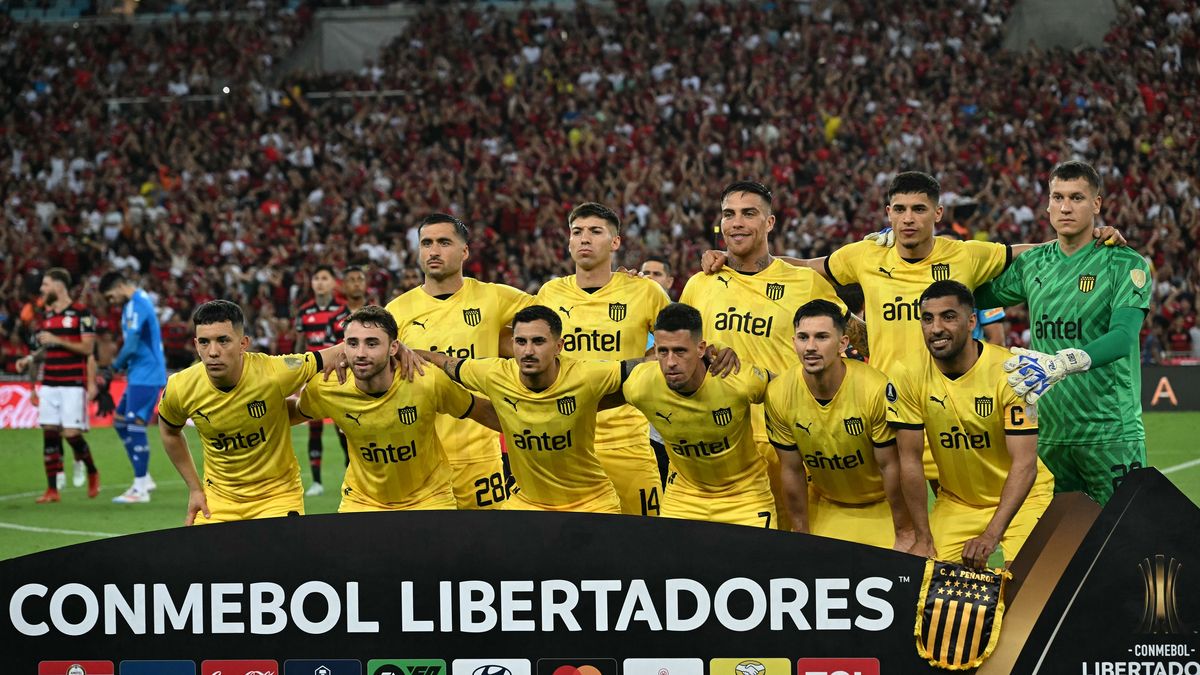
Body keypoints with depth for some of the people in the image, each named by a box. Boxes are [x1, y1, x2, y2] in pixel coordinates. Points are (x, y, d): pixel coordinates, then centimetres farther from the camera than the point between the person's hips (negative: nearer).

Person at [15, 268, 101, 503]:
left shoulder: (81, 313, -6)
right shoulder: (47, 315, 15)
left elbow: (87, 348, -10)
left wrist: (57, 340, -16)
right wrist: (30, 359, 5)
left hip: (73, 384, -6)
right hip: (49, 384, 6)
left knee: (71, 434, -10)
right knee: (49, 433, 0)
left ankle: (92, 473, 16)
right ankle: (52, 490, 2)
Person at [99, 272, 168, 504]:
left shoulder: (136, 305, -16)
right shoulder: (140, 301, 16)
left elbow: (131, 346, -21)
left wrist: (116, 365, -4)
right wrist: (122, 363, 6)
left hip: (145, 377, -10)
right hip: (140, 374, 10)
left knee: (135, 425, -10)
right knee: (120, 421, 13)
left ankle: (140, 489, -6)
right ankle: (143, 478, 18)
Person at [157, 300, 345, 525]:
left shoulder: (273, 373, -24)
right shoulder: (180, 389, -15)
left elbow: (340, 353, -15)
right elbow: (170, 433, 8)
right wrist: (194, 489, 8)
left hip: (278, 496, -2)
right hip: (218, 502, 2)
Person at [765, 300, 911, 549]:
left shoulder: (876, 389, -27)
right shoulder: (779, 394, -17)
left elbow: (890, 466, -17)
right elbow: (792, 470, -5)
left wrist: (905, 534, -12)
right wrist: (801, 536, 1)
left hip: (881, 504, -3)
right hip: (824, 505, 3)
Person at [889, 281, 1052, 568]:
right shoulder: (908, 376, -12)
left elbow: (1025, 464, -24)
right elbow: (910, 459, -7)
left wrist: (991, 536, -34)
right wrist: (923, 538, -10)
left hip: (1022, 497, -3)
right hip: (955, 500, 3)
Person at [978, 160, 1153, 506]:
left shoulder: (1125, 264, -4)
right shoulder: (1033, 264, 12)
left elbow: (1123, 337, -18)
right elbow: (978, 296, 25)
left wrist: (1062, 363, -35)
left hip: (1110, 432, -5)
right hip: (1047, 432, 5)